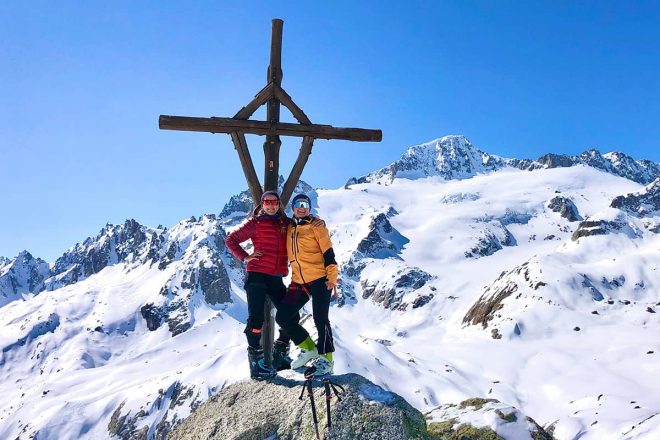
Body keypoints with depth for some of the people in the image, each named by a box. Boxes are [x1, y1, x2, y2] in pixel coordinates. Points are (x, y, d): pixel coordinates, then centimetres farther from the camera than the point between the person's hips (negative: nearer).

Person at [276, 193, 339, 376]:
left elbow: (328, 253, -8)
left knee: (320, 319, -10)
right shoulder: (289, 228, 14)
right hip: (299, 282, 6)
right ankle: (309, 348, 17)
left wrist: (332, 278, -16)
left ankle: (326, 358, 7)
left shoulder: (317, 227, -2)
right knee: (282, 317, 2)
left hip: (320, 279, -6)